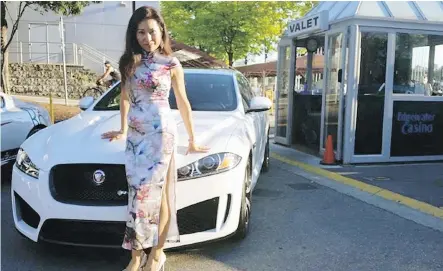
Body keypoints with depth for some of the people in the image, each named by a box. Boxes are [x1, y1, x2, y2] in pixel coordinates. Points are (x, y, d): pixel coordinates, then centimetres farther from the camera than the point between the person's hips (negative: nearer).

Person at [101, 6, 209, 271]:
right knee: (139, 192, 3)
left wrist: (192, 140, 8)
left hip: (161, 132, -4)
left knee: (155, 191, -3)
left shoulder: (171, 64, 0)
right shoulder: (130, 62, 9)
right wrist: (123, 130, 22)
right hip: (135, 135, 4)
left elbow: (183, 103, 5)